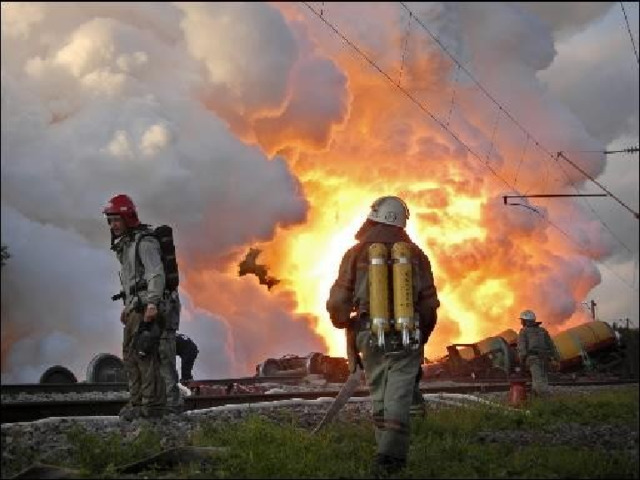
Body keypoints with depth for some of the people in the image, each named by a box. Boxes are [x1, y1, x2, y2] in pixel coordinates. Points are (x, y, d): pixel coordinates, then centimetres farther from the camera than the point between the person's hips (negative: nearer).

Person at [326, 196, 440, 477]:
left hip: (370, 336, 1)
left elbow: (338, 302, -3)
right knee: (398, 397, -3)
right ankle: (390, 455, -15)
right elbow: (429, 303, 4)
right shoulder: (415, 254, 5)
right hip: (406, 337, 0)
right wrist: (421, 337, 18)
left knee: (380, 396, 15)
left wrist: (343, 324, 18)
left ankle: (390, 455, 18)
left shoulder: (357, 253, 1)